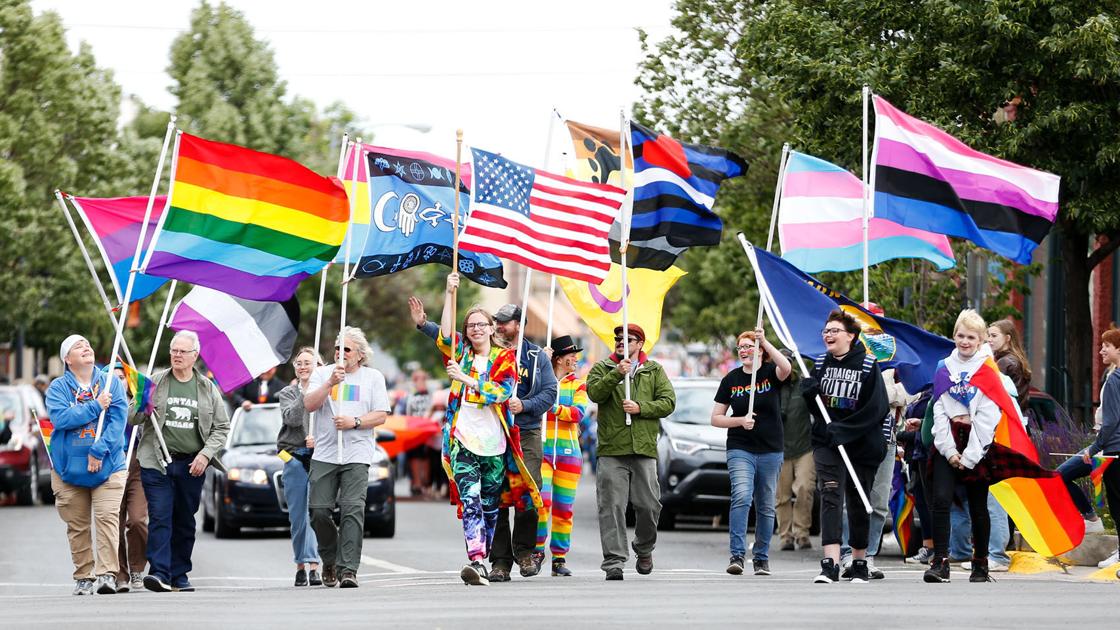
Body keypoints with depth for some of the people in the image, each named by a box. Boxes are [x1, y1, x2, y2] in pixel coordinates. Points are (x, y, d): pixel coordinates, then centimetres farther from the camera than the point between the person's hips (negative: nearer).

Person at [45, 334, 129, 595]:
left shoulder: (111, 383, 5)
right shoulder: (58, 387, 3)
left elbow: (118, 419, -6)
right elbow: (60, 417, -14)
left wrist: (99, 451, -16)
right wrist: (96, 406, -15)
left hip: (108, 466, -1)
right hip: (69, 467, 1)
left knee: (107, 518, -13)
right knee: (77, 525, 4)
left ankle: (107, 574, -16)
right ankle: (83, 576, 12)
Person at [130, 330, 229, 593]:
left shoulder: (208, 388, 10)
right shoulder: (154, 382, 7)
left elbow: (222, 427, 10)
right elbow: (131, 418, 7)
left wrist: (205, 454, -5)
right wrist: (143, 411, -16)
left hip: (192, 465, 2)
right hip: (157, 463, -2)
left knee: (185, 521, 7)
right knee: (160, 518, -11)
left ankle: (179, 575, 14)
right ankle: (159, 573, -18)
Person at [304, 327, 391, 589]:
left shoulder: (373, 377, 10)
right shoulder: (322, 374, 12)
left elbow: (381, 416, 3)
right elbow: (309, 404, -3)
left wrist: (354, 422, -12)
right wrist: (330, 384, -16)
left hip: (357, 456, -2)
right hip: (324, 454, 2)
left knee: (352, 510, -14)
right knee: (319, 511, -4)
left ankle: (348, 569, -18)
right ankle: (330, 560, 19)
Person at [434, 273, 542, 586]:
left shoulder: (505, 358, 8)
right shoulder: (461, 353, 12)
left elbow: (502, 392, -8)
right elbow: (445, 337, -8)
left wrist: (465, 379, -18)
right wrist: (450, 294, -15)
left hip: (495, 443, 1)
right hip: (463, 441, -1)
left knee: (491, 506, 8)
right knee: (470, 501, -16)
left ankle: (485, 562, 19)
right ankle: (476, 561, -29)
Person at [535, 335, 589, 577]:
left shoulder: (578, 385, 11)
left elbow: (578, 413, -5)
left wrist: (551, 407, -15)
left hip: (568, 450, 2)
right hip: (541, 448, -2)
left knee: (564, 508, 4)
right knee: (541, 500, -18)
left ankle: (559, 559, 11)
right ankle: (537, 550, -4)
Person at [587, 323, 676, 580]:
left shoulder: (654, 370, 14)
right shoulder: (602, 368, 12)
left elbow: (668, 402, 4)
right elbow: (594, 393, -7)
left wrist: (640, 408, -9)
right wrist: (617, 373, -17)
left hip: (644, 449, 1)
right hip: (611, 450, -1)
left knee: (649, 505, 4)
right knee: (612, 507, -7)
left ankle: (644, 550, 29)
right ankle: (614, 560, -7)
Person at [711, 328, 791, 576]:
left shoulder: (771, 373, 0)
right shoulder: (731, 379, 5)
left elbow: (786, 368, -27)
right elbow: (716, 418, 6)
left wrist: (765, 342, -33)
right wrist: (740, 421, -11)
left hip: (770, 450, 0)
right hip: (740, 449, 0)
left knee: (766, 507, 7)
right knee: (741, 497, -20)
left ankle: (761, 558, 19)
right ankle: (737, 555, -23)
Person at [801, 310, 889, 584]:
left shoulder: (868, 366, -6)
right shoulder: (820, 364, 8)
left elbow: (876, 408, -13)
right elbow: (809, 400, 17)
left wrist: (842, 430, -19)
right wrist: (809, 390, -7)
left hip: (862, 446, -2)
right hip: (827, 445, 2)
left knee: (858, 504, 7)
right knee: (830, 497, -14)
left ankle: (860, 563, 23)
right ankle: (830, 564, -23)